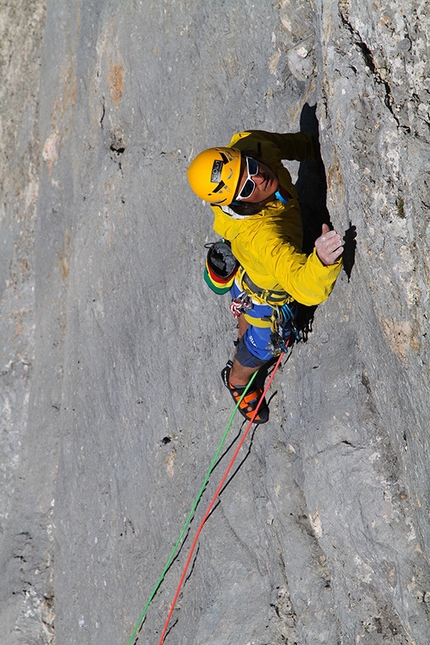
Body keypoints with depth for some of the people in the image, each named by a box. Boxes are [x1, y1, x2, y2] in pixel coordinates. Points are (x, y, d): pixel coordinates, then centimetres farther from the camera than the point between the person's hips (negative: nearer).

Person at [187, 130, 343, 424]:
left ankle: (245, 343, 76)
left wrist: (309, 144, -2)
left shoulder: (251, 146, -34)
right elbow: (308, 289, -59)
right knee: (264, 345, 27)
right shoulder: (257, 235, -53)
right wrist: (323, 259, -80)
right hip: (266, 295, -6)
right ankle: (238, 379, 63)